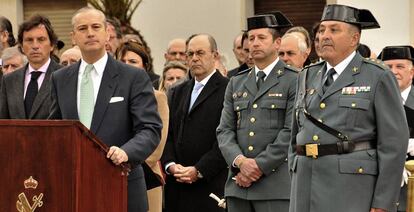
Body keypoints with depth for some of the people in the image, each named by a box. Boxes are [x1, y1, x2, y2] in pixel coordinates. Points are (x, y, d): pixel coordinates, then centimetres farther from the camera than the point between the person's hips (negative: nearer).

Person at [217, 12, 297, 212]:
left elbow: (291, 132, -9)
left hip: (276, 185, -5)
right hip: (238, 183, 5)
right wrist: (240, 161, -9)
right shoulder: (236, 83, 17)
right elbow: (225, 130, 10)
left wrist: (259, 166, -12)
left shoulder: (294, 81, -1)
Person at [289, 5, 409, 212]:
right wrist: (295, 190, 13)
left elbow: (393, 143, -7)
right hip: (308, 189, 6)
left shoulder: (378, 77, -2)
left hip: (354, 191, -5)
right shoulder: (308, 77, 15)